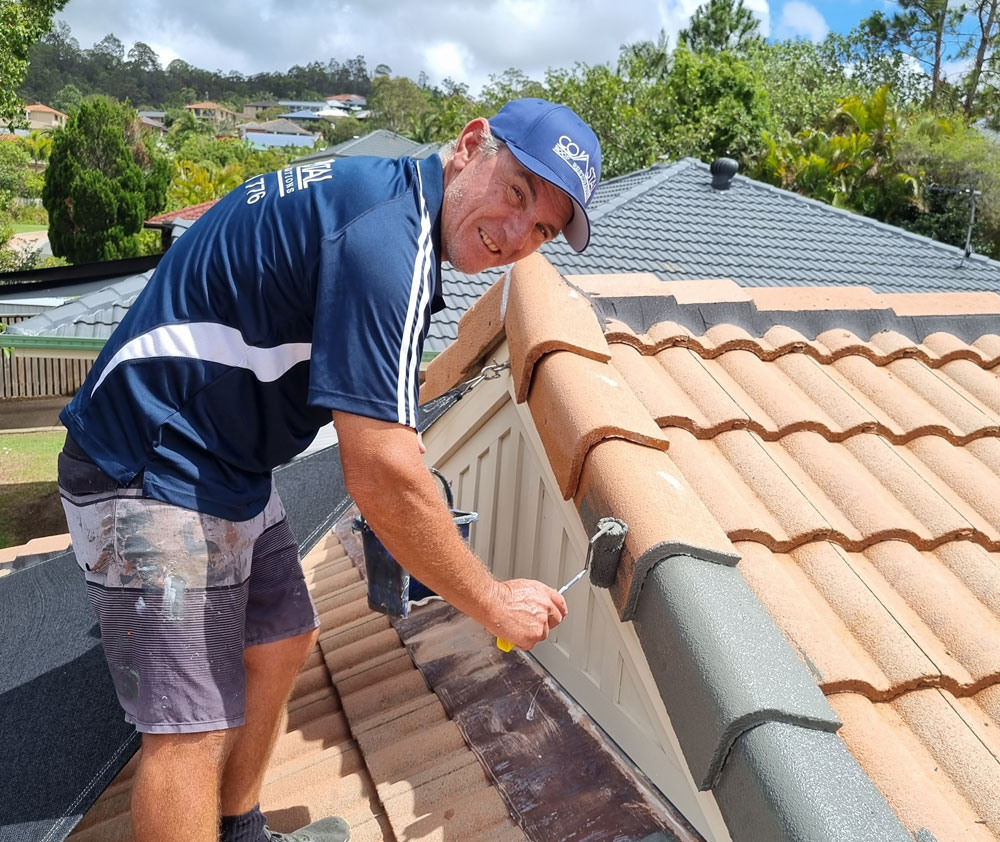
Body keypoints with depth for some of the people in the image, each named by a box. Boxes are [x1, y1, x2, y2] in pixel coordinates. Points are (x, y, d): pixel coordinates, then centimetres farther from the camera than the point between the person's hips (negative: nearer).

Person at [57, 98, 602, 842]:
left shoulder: (377, 191, 6)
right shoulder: (387, 235, -25)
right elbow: (381, 478, -29)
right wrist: (495, 604, -17)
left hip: (225, 466, 10)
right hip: (152, 473, -10)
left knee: (282, 644, 18)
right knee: (195, 727, -6)